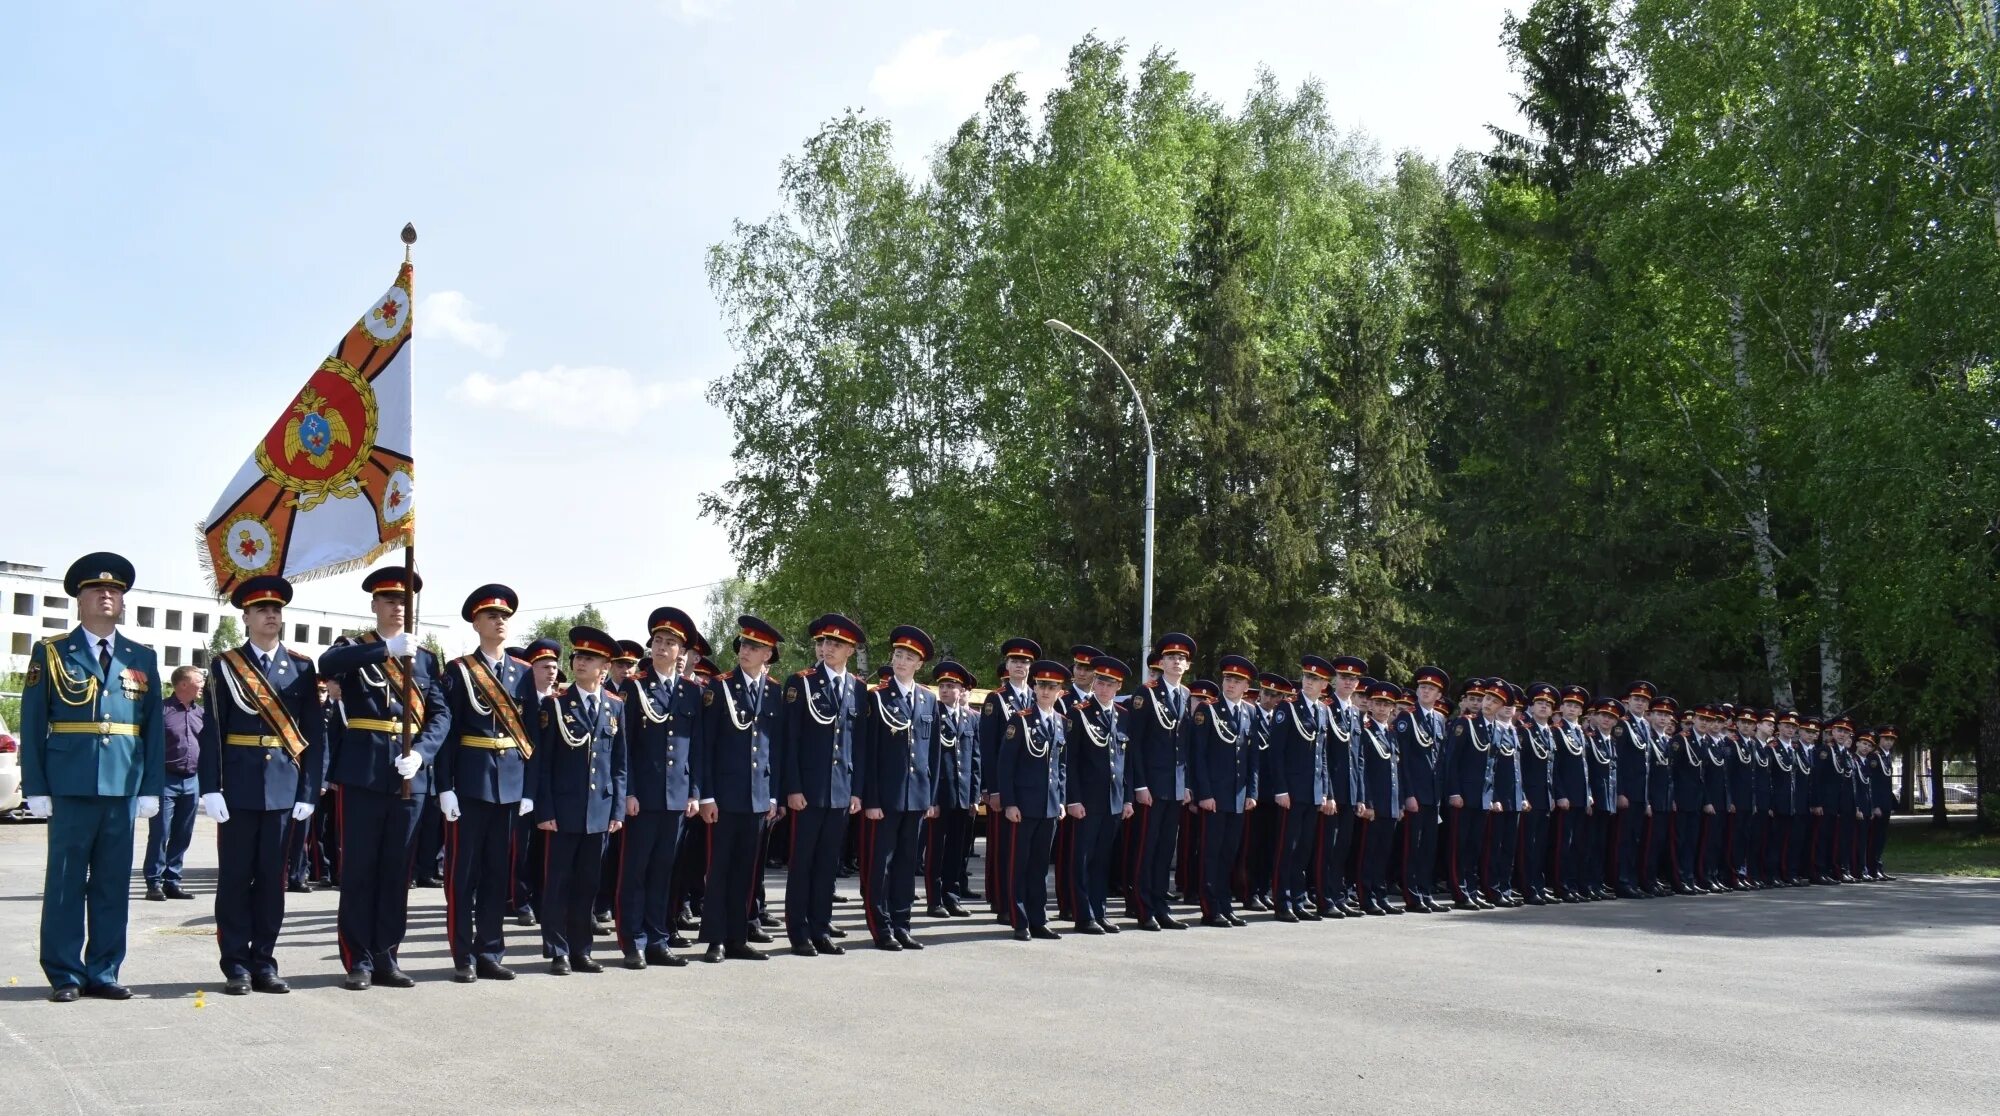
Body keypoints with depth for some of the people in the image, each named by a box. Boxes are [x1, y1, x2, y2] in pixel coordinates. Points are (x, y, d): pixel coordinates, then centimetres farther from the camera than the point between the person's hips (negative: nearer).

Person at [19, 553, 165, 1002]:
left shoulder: (142, 659, 12)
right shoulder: (50, 653, 5)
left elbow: (154, 728, 9)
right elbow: (33, 725, 1)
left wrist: (151, 788, 2)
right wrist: (35, 788, -6)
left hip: (124, 787, 3)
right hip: (70, 787, -2)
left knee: (114, 884, 6)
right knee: (65, 882, 2)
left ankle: (103, 973, 14)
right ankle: (64, 975, 10)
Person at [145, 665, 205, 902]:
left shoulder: (200, 713, 12)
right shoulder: (162, 710, -7)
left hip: (191, 782, 6)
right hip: (166, 780, -6)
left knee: (182, 836, 8)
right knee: (160, 834, -3)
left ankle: (172, 881, 16)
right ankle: (155, 883, 4)